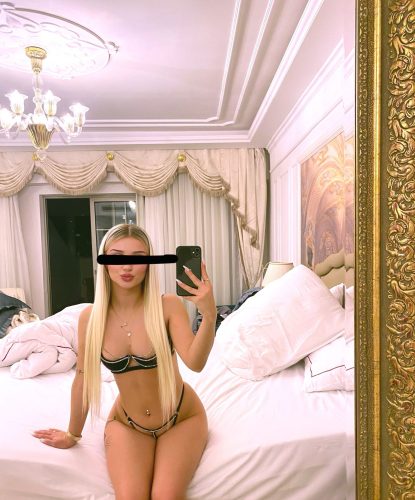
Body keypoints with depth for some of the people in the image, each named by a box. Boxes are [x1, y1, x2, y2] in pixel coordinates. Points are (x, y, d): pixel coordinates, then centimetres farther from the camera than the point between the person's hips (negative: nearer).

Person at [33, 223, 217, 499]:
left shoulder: (169, 305, -20)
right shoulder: (90, 316, -12)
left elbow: (195, 362, -30)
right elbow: (83, 378, 0)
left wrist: (209, 315, -47)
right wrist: (73, 434, 11)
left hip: (182, 417, -1)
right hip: (126, 423, 2)